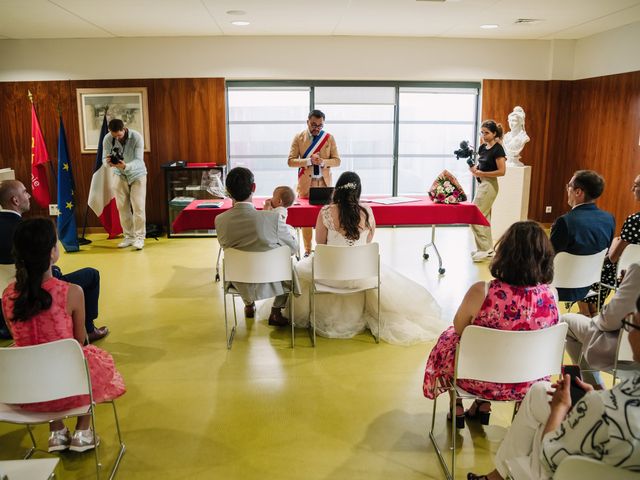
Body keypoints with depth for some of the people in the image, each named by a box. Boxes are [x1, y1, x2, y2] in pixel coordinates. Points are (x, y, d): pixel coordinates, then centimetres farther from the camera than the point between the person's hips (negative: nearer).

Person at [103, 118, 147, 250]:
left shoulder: (136, 137, -24)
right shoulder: (107, 139, -16)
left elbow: (139, 160, -28)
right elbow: (104, 158, -12)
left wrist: (126, 166, -47)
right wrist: (108, 162, -37)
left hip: (137, 174, -3)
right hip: (120, 175, 3)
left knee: (138, 206, -8)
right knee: (122, 206, 1)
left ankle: (139, 237, 0)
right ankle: (129, 236, 12)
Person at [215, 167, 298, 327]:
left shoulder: (220, 220, -19)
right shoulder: (272, 218, -29)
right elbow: (294, 248, -12)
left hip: (239, 285, 3)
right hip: (268, 283, -3)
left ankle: (249, 305, 49)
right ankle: (276, 313, 30)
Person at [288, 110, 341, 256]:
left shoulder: (329, 138, 5)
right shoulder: (298, 138, 1)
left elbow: (337, 160, 4)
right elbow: (291, 161, -3)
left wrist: (323, 161, -16)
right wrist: (309, 160, -18)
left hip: (324, 182, 1)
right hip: (306, 183, -1)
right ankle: (307, 250, 10)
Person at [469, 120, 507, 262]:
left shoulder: (498, 149, -14)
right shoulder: (482, 147, 10)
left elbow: (501, 171, -18)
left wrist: (481, 173, -20)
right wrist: (474, 168, -3)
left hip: (489, 185, -9)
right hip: (481, 184, 9)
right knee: (484, 217, 13)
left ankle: (485, 249, -2)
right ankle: (488, 249, 22)